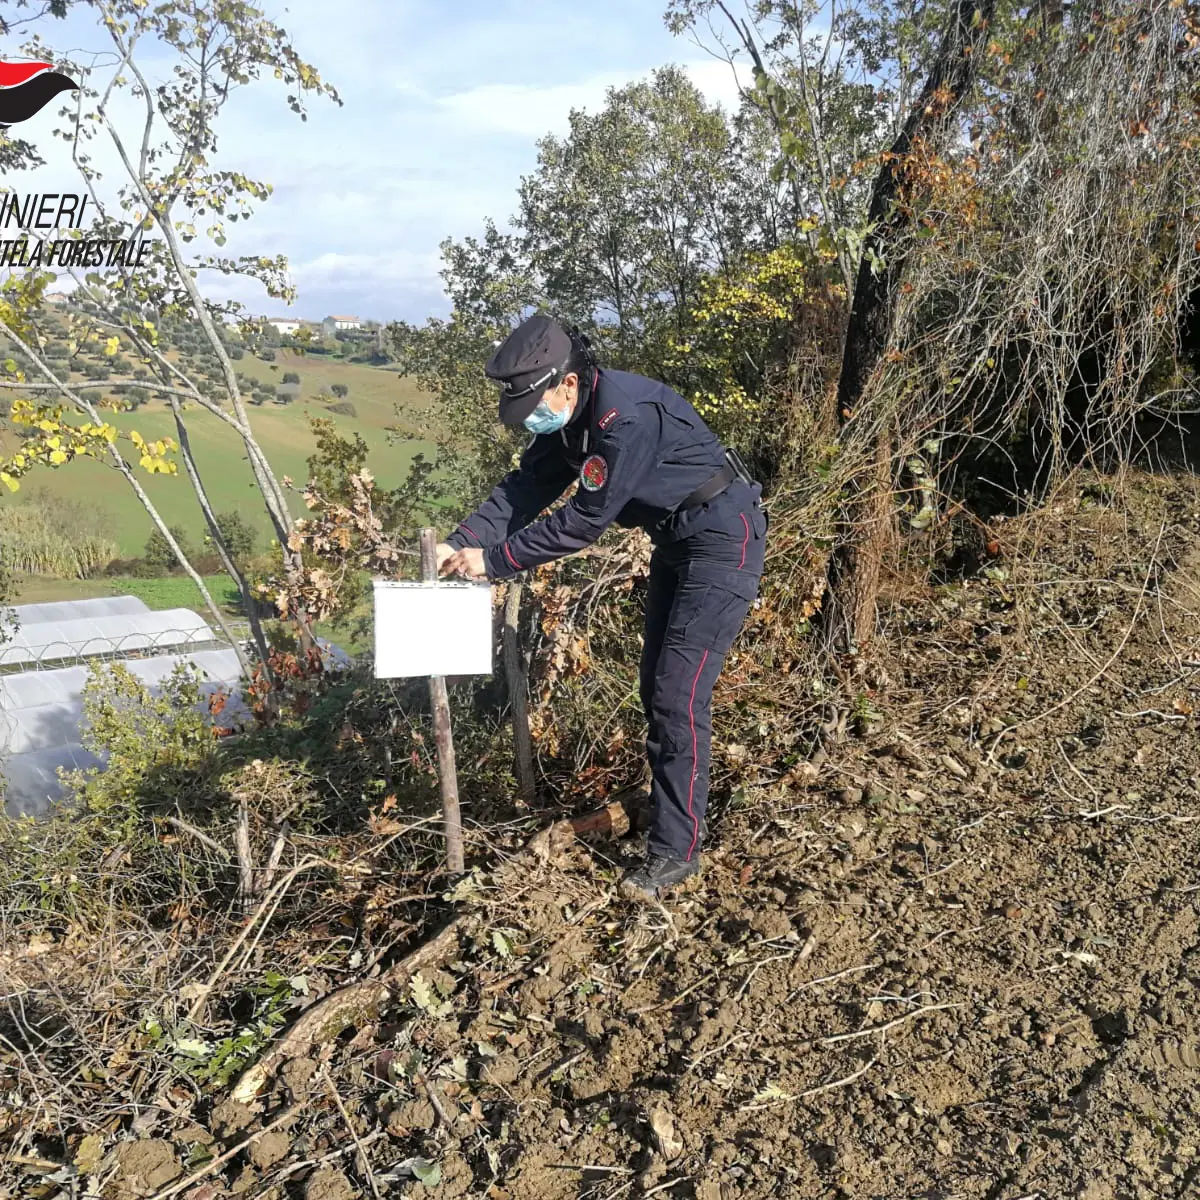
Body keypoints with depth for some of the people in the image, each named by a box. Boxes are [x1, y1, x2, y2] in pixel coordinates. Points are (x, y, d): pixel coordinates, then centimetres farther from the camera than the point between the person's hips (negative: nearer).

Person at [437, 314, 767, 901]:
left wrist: (493, 560, -20)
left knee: (678, 697, -11)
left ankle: (676, 850, 1)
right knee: (655, 688, 14)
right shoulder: (569, 418, 0)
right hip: (676, 540, 10)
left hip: (723, 540, -10)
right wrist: (462, 543, -12)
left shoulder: (626, 417, -30)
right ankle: (670, 808, 29)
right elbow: (525, 488, 2)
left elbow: (584, 522, -27)